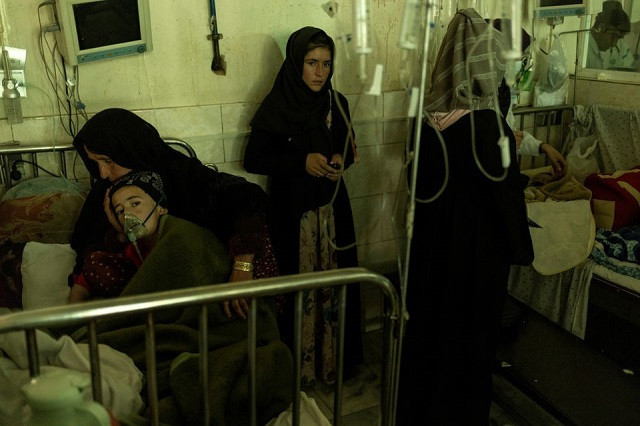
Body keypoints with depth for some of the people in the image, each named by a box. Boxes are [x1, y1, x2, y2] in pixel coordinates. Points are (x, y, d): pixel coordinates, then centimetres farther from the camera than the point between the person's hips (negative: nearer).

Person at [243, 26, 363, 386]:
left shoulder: (337, 103, 2)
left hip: (332, 208, 4)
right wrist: (301, 161, -19)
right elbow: (253, 160, -7)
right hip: (292, 211, -4)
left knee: (334, 282, 10)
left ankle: (336, 359, 28)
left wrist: (341, 160, -9)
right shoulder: (274, 107, -10)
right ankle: (299, 365, 22)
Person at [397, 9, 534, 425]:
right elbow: (506, 195, -16)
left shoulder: (429, 119, -4)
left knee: (427, 325, 20)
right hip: (477, 248, -6)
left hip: (430, 242, 6)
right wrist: (518, 248, -1)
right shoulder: (489, 125, -21)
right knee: (468, 336, 12)